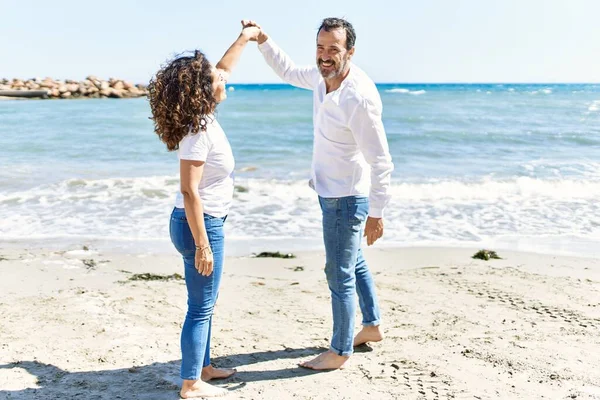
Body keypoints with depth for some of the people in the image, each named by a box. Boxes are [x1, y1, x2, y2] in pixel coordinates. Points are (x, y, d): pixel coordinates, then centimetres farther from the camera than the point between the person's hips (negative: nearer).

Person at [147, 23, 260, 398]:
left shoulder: (204, 115, 3)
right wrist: (202, 245, -23)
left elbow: (222, 69, 21)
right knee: (201, 307, 2)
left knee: (204, 303, 20)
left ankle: (202, 367, 34)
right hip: (199, 224, -10)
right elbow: (189, 192, -25)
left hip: (207, 222, 10)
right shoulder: (198, 132, -23)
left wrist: (245, 38, 30)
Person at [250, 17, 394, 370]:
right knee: (354, 262, 23)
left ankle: (340, 352, 19)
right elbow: (289, 72, 21)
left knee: (340, 274, 2)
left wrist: (376, 213, -23)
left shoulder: (359, 97, -28)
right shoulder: (322, 77, -2)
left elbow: (380, 161, -26)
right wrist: (262, 40, 11)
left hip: (347, 198, -9)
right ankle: (373, 326, 42)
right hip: (331, 192, 9)